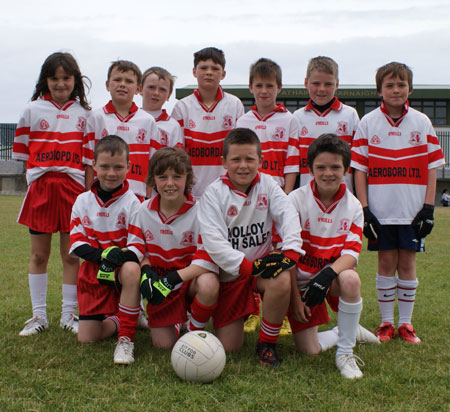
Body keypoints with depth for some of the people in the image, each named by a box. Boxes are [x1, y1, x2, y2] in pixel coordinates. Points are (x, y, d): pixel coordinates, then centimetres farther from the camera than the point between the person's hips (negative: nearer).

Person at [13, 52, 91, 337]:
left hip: (74, 189, 0)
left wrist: (89, 190, 1)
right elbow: (24, 153, 9)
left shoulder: (84, 113, 8)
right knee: (39, 254, 6)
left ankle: (69, 315, 15)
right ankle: (39, 316, 16)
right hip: (41, 187, 0)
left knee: (71, 255, 3)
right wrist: (35, 176, -2)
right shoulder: (33, 110, 8)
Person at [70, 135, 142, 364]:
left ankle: (126, 339, -27)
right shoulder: (83, 201, 2)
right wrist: (103, 254, -21)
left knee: (131, 271, -41)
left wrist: (119, 259, -28)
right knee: (86, 339, -4)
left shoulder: (132, 203, -7)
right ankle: (118, 320, 28)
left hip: (121, 268, -3)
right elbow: (76, 243, -1)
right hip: (93, 272, 3)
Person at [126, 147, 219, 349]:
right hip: (159, 280, 3)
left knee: (209, 284, -38)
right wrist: (146, 272, -19)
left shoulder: (199, 211, -14)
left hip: (191, 279, -2)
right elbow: (137, 250, 3)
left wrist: (173, 279, -28)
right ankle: (176, 321, 29)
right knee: (163, 344, -9)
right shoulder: (144, 210, -2)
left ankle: (195, 331, -8)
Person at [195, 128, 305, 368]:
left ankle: (267, 343, -10)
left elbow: (289, 217, -12)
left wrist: (290, 252, -30)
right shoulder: (214, 193, -9)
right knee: (228, 347, -4)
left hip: (262, 261, 2)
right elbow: (213, 242, -19)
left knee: (281, 281, -35)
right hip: (229, 273, -1)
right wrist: (248, 266, -27)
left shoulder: (267, 185, 0)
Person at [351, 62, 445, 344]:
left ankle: (406, 323, 15)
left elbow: (431, 168, 4)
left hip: (412, 211, 1)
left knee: (407, 261, 4)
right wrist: (364, 210, -6)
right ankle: (386, 323, 14)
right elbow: (359, 169, 1)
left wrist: (428, 208, -3)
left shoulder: (422, 122, 4)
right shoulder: (368, 123, 2)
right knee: (386, 262, 3)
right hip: (381, 211, 0)